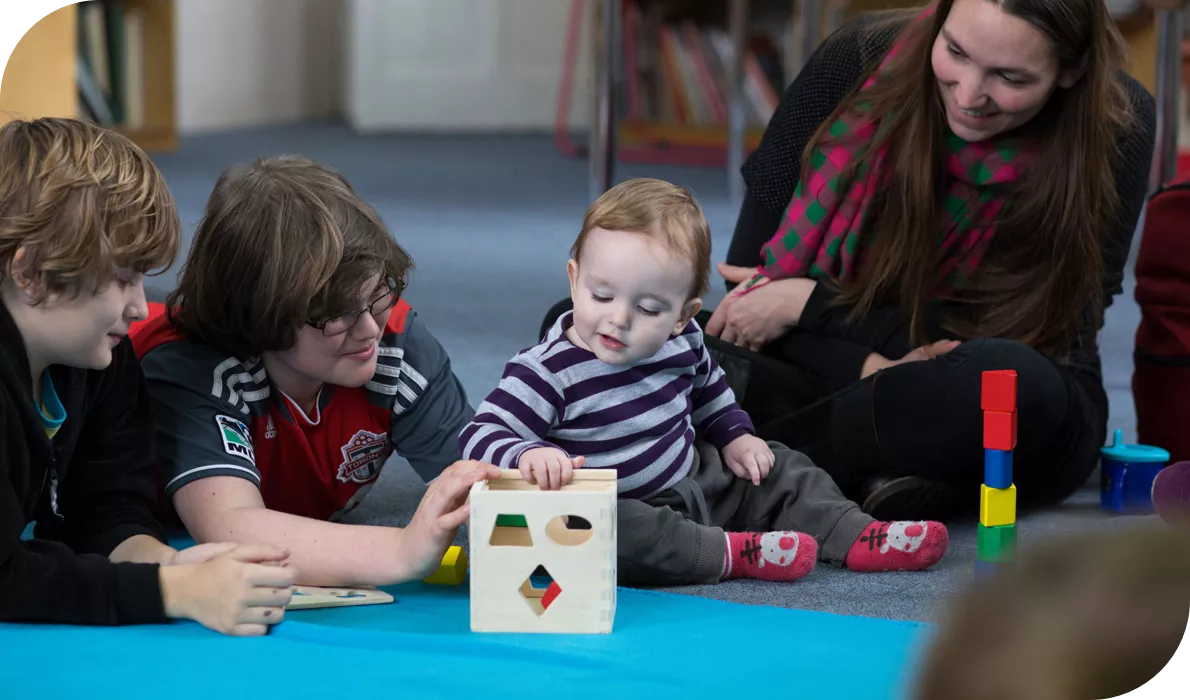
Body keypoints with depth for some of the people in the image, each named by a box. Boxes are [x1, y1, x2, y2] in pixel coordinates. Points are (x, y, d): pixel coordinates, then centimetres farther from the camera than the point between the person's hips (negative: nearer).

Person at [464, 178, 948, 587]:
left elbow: (709, 392, 22)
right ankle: (732, 553, -29)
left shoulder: (680, 344, -2)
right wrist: (526, 455, -48)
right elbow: (480, 437, -29)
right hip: (620, 507, -7)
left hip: (690, 483, 7)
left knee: (780, 470, 10)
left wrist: (735, 437, 12)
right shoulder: (549, 372, -24)